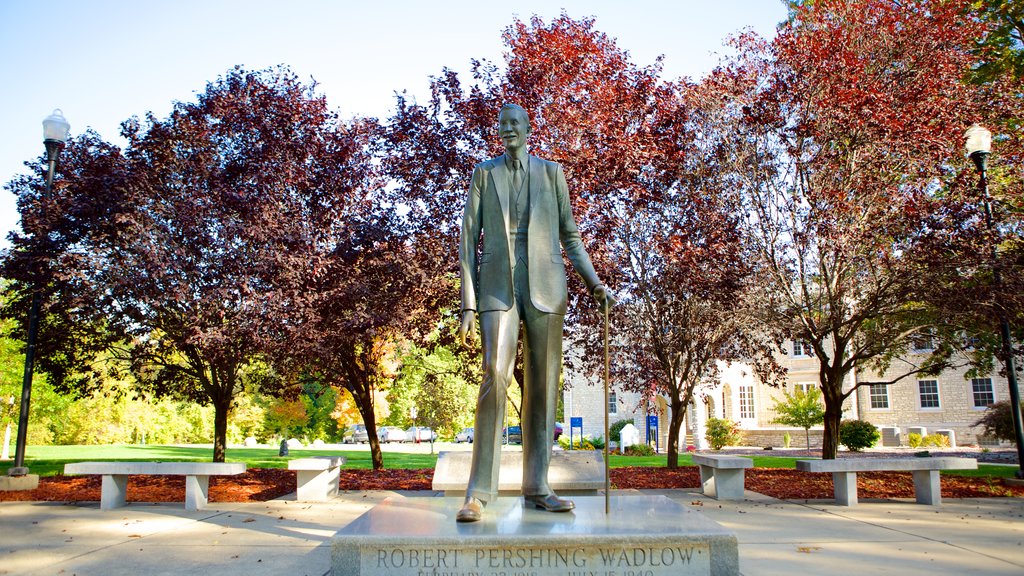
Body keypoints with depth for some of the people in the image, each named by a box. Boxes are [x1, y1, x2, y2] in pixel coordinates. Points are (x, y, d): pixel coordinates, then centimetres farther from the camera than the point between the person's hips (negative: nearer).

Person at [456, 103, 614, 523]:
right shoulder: (484, 173, 12)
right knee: (495, 376, -17)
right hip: (498, 287, -1)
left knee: (542, 386, 1)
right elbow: (469, 240, 6)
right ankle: (478, 493, -11)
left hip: (545, 287, 2)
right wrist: (468, 306, -2)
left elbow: (569, 235, 15)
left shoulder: (552, 172, 15)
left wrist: (594, 282, 2)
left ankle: (536, 488, 10)